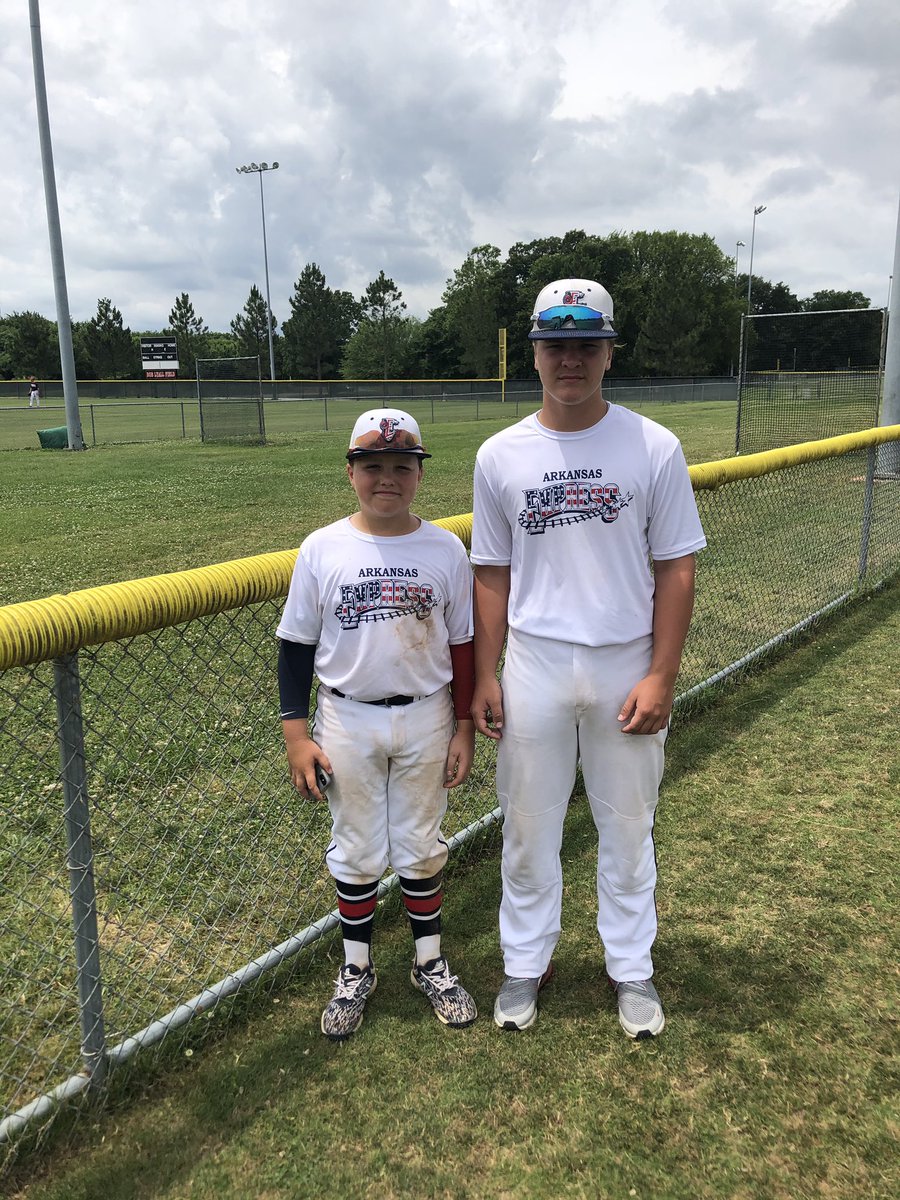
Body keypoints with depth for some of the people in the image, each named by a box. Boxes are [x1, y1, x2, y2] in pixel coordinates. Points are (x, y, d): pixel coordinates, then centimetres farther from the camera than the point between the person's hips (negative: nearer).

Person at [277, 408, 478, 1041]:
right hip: (348, 721, 0)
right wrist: (296, 733, -6)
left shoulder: (446, 549, -5)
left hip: (426, 720, 1)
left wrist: (464, 726, 0)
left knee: (422, 846, 15)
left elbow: (462, 644, 1)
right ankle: (356, 971, 34)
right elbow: (297, 646, -3)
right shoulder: (323, 549, -7)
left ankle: (430, 962, 36)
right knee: (356, 851, 14)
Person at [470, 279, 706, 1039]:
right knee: (528, 825, 13)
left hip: (627, 667, -1)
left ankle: (631, 968, 35)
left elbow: (676, 568, -3)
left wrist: (662, 676, -10)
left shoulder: (654, 448, -5)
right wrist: (484, 677, 0)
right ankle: (526, 964, 34)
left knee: (628, 824, 14)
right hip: (535, 666, 1)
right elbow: (493, 573, 4)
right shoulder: (500, 455, 0)